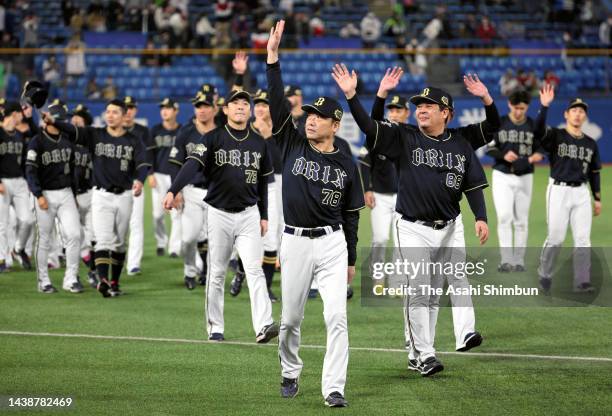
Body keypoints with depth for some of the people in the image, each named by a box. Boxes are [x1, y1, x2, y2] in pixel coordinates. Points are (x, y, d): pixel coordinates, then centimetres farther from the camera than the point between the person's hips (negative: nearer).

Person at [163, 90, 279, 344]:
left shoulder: (259, 143, 8)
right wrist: (173, 191, -33)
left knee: (254, 270, -11)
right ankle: (215, 329, 14)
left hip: (248, 214, 1)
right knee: (216, 273, 6)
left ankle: (263, 326, -20)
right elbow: (192, 164, -18)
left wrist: (264, 216, 12)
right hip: (219, 213, -1)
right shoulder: (213, 138, -3)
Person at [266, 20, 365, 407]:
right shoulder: (293, 144, 1)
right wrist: (273, 57, -18)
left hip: (332, 243, -1)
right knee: (290, 318, 9)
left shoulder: (347, 164, 1)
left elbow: (351, 214, 7)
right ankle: (291, 373, 31)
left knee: (337, 316, -10)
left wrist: (351, 260, 7)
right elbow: (277, 102, -8)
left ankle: (333, 388, -10)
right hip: (295, 242, 1)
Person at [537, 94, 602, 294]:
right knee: (556, 238, -3)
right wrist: (544, 106, -33)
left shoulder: (591, 144, 12)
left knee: (583, 239, -2)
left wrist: (597, 199, 12)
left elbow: (594, 172, 17)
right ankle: (544, 275, 18)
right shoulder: (555, 136, -2)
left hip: (581, 193, 4)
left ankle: (582, 282, 0)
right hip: (559, 191, -4)